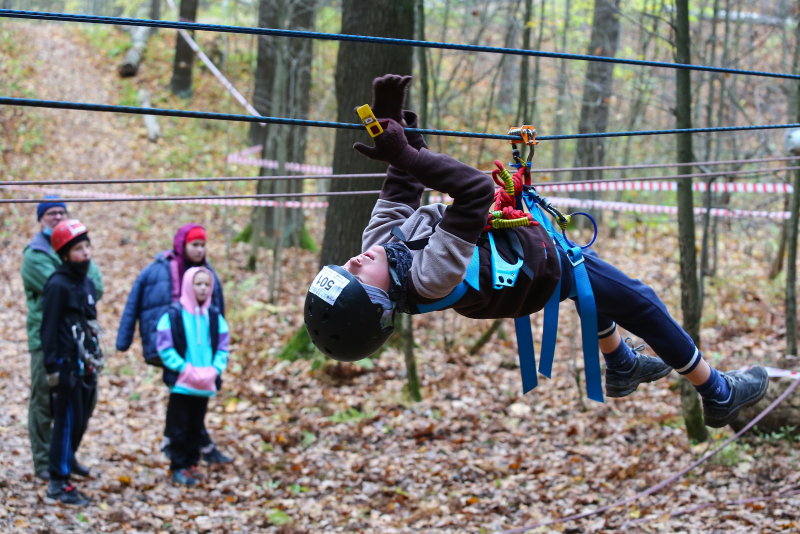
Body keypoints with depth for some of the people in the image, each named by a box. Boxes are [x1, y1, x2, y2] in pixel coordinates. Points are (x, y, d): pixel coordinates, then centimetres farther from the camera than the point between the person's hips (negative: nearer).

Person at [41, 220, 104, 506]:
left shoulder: (88, 283, 12)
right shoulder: (58, 285, -12)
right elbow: (49, 329, -14)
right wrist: (52, 369, -17)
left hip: (86, 365, 8)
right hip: (66, 364, -8)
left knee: (82, 418, 14)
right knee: (68, 421, -7)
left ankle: (67, 460, 33)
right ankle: (58, 483, -4)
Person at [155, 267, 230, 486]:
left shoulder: (214, 316, 4)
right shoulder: (173, 314, -8)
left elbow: (222, 348, 7)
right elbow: (165, 348, -10)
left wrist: (214, 370, -9)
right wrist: (186, 370, -16)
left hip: (206, 384, 4)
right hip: (181, 383, -4)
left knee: (197, 427, 13)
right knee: (179, 427, 2)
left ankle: (192, 464, 23)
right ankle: (179, 468, 9)